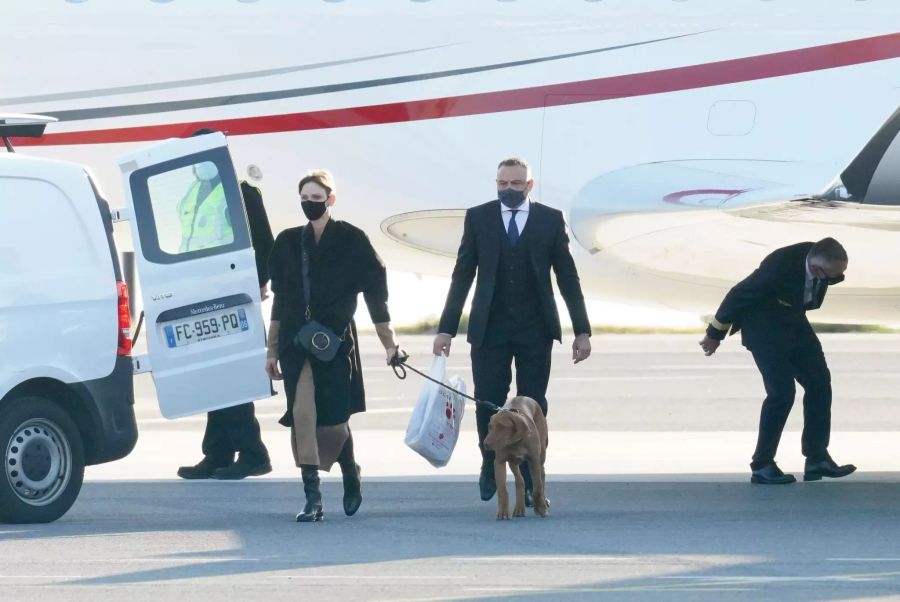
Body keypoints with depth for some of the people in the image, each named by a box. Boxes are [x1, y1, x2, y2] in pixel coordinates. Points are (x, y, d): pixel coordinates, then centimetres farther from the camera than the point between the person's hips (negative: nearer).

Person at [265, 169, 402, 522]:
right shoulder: (288, 242, 9)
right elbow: (280, 300, 14)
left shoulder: (351, 241, 0)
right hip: (296, 343, 2)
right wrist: (273, 350, 15)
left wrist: (388, 342, 1)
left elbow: (375, 292, 2)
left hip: (335, 342, -2)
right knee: (302, 414, -10)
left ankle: (351, 477, 27)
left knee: (333, 421, -3)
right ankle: (312, 499, -8)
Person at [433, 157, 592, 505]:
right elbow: (462, 276, 5)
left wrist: (582, 331, 1)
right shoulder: (478, 218, 4)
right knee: (488, 402, -4)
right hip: (489, 329, 0)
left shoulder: (550, 220, 4)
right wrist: (447, 328, 1)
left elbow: (568, 278, 5)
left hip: (535, 329, 0)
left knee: (532, 406, -1)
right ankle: (490, 467, 21)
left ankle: (528, 483, 6)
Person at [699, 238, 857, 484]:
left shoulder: (825, 262, -18)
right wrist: (715, 334, -10)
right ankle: (762, 466, -3)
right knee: (782, 391, -14)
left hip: (793, 322, 7)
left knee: (819, 382, 1)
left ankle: (817, 459, 8)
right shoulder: (780, 265, -35)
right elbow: (739, 295, -21)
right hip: (763, 325, -7)